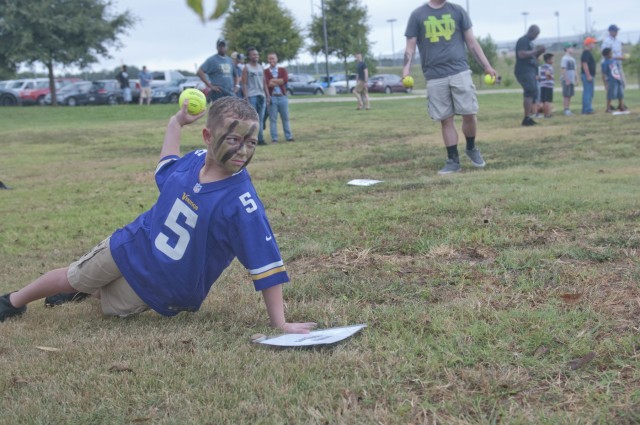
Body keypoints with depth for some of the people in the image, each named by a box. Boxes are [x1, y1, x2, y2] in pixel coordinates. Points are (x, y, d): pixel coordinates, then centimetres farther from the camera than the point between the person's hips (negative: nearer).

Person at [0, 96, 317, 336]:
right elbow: (165, 174, 12)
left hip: (163, 288, -4)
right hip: (132, 246, 4)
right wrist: (175, 123, 13)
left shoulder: (241, 202, -33)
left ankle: (86, 289, 50)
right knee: (72, 278, 20)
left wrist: (280, 324, -37)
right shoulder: (194, 160, -15)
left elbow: (267, 265, -33)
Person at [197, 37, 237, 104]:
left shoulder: (230, 60, 18)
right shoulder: (212, 60, -2)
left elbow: (235, 75, 30)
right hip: (218, 95, -6)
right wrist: (210, 86, -15)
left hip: (231, 94, 6)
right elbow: (200, 72, -11)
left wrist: (235, 86, 13)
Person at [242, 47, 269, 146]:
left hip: (261, 96, 6)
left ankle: (260, 139, 7)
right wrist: (246, 97, -14)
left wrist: (267, 95, 10)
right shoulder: (246, 68, 0)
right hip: (251, 96, -5)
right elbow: (244, 84, -5)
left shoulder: (261, 67, 16)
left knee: (261, 119, 5)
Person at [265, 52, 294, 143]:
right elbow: (267, 83, -13)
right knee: (273, 119, -2)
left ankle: (289, 136, 13)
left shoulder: (283, 70, 10)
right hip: (272, 97, -2)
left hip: (282, 96, 2)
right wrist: (279, 82, -8)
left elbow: (286, 80, -8)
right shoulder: (265, 71, 2)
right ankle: (274, 138, 1)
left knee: (285, 118, 8)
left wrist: (273, 80, -10)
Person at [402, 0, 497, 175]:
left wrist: (487, 66, 7)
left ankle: (471, 149, 21)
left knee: (469, 114, -3)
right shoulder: (417, 15, 6)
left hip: (460, 72, 1)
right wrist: (406, 68, -13)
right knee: (446, 119, 1)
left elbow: (471, 42, 12)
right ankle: (453, 160, 9)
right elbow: (410, 46, 5)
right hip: (435, 77, -1)